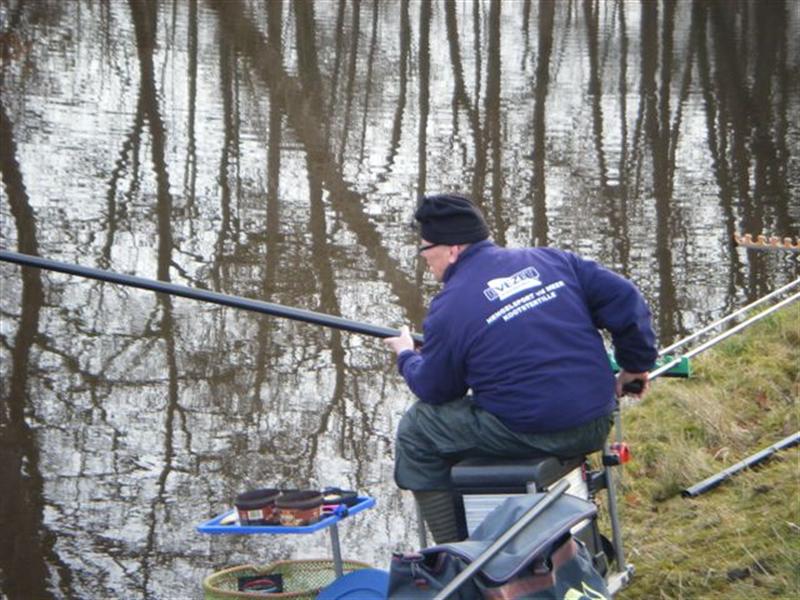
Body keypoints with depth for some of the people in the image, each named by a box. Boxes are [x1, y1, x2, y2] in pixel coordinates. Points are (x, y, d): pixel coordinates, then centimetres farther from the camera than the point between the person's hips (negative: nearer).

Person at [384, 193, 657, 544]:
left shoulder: (450, 308, -7)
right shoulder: (551, 261, 8)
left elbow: (435, 390, 4)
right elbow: (623, 298, 6)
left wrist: (406, 357, 26)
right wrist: (637, 364, 19)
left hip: (532, 433, -7)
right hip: (597, 428, 7)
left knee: (416, 430, 10)